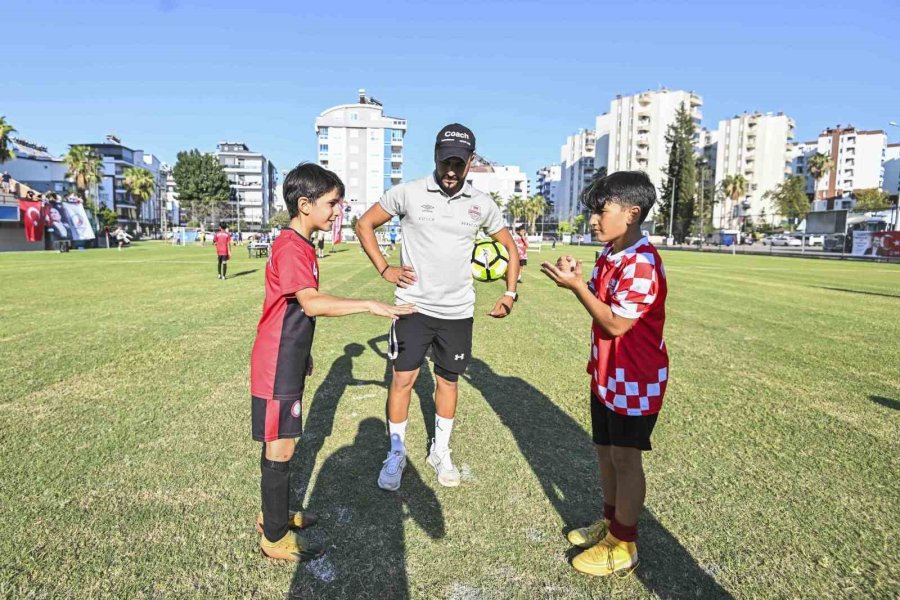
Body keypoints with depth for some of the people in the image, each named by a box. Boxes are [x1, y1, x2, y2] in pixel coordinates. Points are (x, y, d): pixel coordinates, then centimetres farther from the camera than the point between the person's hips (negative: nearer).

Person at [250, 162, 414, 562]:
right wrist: (370, 306, -33)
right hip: (277, 367, -10)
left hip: (289, 362, 10)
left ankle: (274, 515, 36)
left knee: (279, 443, 20)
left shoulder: (301, 245, 11)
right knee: (280, 448, 2)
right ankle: (275, 538, 18)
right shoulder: (290, 247, -20)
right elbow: (312, 304, -33)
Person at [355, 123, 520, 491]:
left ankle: (440, 452, 30)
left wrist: (510, 294, 5)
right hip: (413, 305, -2)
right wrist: (384, 269, -4)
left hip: (458, 311, 2)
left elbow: (509, 246, 14)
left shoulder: (481, 204, 2)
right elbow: (364, 225, 5)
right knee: (403, 377, -1)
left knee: (448, 379, 12)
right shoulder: (408, 193, -5)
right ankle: (396, 455, 17)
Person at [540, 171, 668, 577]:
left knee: (625, 459, 4)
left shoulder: (641, 263, -24)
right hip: (606, 375, 9)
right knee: (605, 451, 19)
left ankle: (623, 547, 21)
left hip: (634, 381, -9)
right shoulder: (609, 255, 6)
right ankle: (610, 522, 38)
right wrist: (576, 279, -6)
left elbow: (616, 324, -24)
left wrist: (576, 286, -23)